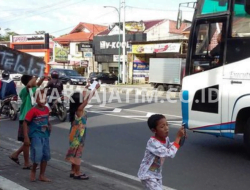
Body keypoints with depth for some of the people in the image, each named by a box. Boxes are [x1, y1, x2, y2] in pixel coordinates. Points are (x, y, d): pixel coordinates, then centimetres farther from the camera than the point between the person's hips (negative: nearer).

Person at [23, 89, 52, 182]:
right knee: (38, 156, -11)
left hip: (45, 136, 7)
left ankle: (42, 175, 22)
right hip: (36, 136, -6)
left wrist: (49, 126, 3)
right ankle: (33, 171, 19)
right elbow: (25, 123, -12)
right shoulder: (33, 111, -15)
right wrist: (26, 137, -15)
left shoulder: (46, 109, 3)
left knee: (46, 155, 9)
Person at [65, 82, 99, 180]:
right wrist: (95, 88, -14)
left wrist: (86, 88, 23)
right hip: (78, 135, -9)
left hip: (75, 134, 9)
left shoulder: (76, 108, 3)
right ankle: (77, 173, 8)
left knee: (75, 153, 14)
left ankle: (73, 171, 22)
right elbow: (88, 98, -20)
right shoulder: (80, 109, -20)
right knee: (77, 153, -1)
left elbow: (83, 97, 17)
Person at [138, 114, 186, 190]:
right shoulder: (152, 142, -30)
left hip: (157, 174, 8)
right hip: (147, 175, -8)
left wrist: (181, 138, -1)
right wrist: (178, 137, -31)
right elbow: (170, 153, -35)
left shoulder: (166, 139, -5)